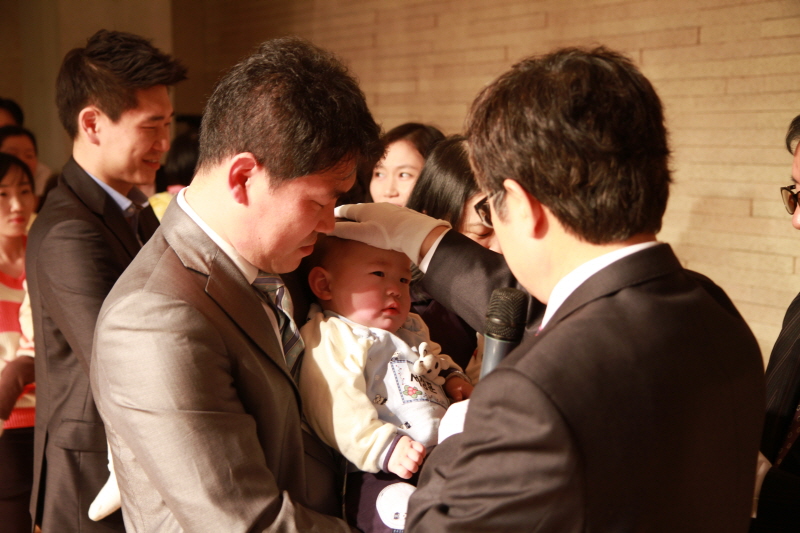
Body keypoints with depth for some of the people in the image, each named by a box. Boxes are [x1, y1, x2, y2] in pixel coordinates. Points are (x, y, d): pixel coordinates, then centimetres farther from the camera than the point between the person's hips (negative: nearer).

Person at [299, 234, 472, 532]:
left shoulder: (410, 328, 24)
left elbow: (434, 358, 44)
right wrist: (383, 447, -30)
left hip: (446, 451, 9)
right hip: (382, 473, -9)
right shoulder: (330, 340, -6)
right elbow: (337, 411, -18)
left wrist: (453, 378, 20)